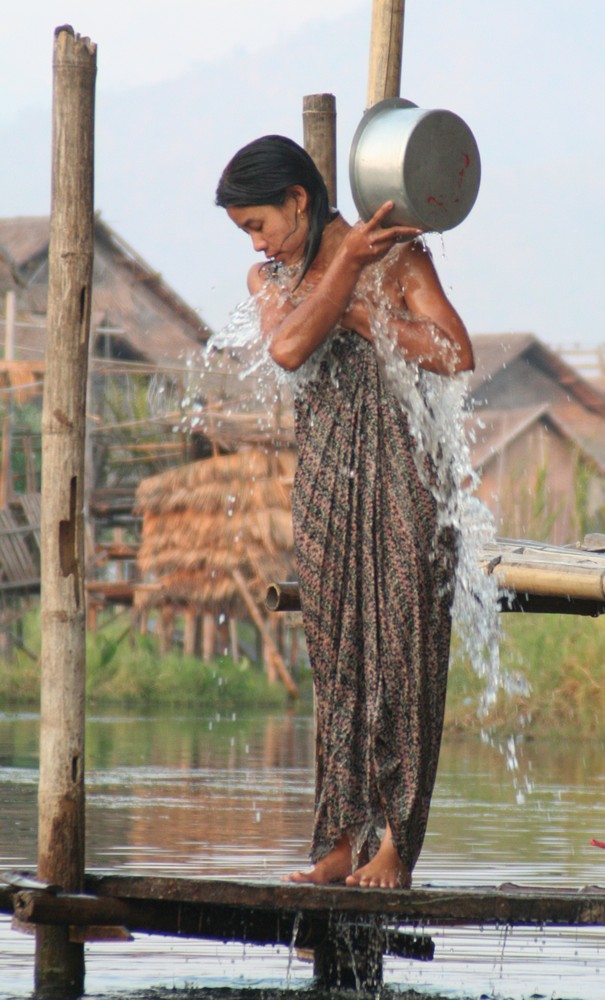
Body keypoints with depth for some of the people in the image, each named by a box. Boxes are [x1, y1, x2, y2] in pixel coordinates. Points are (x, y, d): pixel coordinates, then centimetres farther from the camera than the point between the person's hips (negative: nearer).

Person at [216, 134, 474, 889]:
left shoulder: (396, 258, -3)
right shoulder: (271, 279, 10)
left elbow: (456, 357, -15)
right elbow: (288, 348, -11)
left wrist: (357, 313, -11)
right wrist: (345, 263, -13)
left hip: (401, 478, -5)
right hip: (324, 486, 5)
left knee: (401, 654, -6)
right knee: (336, 660, 2)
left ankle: (395, 845, -5)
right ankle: (343, 841, 5)